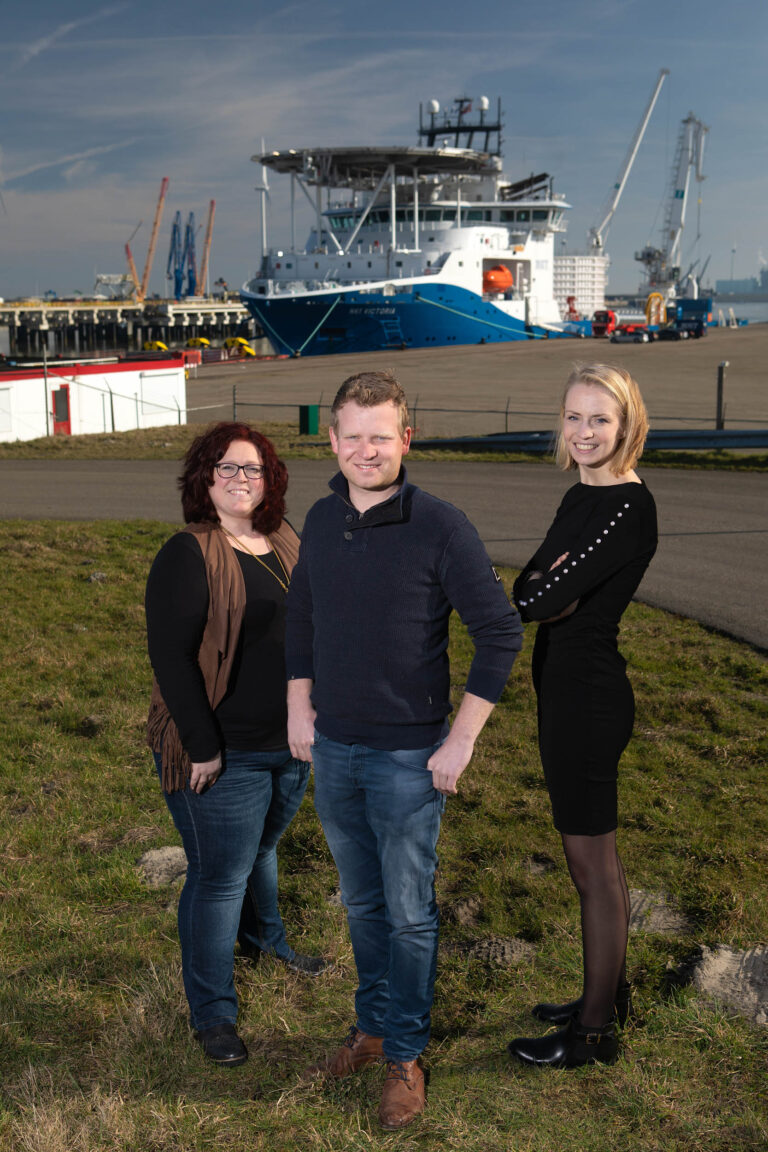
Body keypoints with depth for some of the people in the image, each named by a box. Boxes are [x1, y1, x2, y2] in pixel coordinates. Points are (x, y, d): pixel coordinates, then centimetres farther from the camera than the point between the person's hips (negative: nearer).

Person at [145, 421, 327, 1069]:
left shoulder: (286, 544, 6)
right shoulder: (189, 555, -16)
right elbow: (171, 655, -20)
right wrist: (201, 746, -21)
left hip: (291, 744, 7)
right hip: (223, 754, -7)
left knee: (263, 847, 27)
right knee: (220, 875, 1)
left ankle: (263, 937, 52)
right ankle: (212, 1010, 16)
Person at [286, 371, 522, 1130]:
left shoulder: (441, 528, -15)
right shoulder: (322, 521, 2)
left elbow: (501, 633, -12)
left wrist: (462, 740, -13)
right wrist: (299, 709, 9)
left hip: (408, 755, -5)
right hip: (332, 750, 5)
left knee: (409, 913, 7)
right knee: (362, 904, 19)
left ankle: (404, 1053, 23)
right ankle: (373, 1023, 36)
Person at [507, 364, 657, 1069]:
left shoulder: (629, 510, -20)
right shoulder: (581, 496, 10)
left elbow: (535, 601, -24)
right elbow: (531, 588, 5)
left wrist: (547, 588, -4)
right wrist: (556, 589, -15)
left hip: (590, 695, -9)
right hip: (565, 690, 9)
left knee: (592, 862, 1)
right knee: (591, 856, 19)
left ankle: (596, 1031, 15)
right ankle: (608, 994, 34)